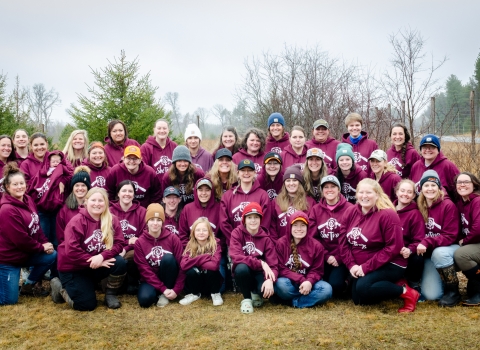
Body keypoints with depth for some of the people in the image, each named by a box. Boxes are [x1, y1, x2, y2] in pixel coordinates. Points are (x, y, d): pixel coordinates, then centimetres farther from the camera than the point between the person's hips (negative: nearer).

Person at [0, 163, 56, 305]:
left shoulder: (28, 200, 2)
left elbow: (36, 226, 8)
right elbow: (20, 239, -24)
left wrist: (45, 243, -6)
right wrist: (42, 247, -13)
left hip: (25, 252, 9)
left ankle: (29, 285, 14)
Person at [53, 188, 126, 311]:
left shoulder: (112, 220, -7)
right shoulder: (77, 222, -19)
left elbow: (118, 244, -12)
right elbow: (71, 251, -24)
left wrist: (102, 256, -28)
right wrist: (93, 261, -24)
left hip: (100, 263, 4)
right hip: (73, 267, -4)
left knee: (120, 263, -24)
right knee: (87, 305, -13)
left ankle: (110, 294, 1)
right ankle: (60, 286, 16)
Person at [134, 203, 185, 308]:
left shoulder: (173, 238, -6)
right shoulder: (140, 242, -6)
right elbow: (144, 270, -11)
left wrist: (176, 289, -18)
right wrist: (163, 289, -19)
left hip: (168, 280, 1)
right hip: (151, 281, -1)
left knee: (168, 258, -28)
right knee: (145, 299, -33)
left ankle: (165, 296, -13)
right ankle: (161, 293, 2)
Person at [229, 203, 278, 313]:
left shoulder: (265, 238, -5)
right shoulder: (237, 233, -10)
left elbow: (273, 265, -12)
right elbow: (236, 257, -24)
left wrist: (270, 280, -34)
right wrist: (261, 263, -32)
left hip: (259, 273, 1)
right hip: (244, 272, -1)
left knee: (266, 289, -32)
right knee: (242, 267, -37)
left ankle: (256, 293, 9)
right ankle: (247, 298, -8)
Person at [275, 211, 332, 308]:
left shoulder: (316, 245, 0)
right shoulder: (281, 243, -5)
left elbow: (317, 270, -1)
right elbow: (281, 269, -9)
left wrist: (309, 282, -24)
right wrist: (301, 280, -21)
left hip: (307, 283, 2)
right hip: (289, 282, -1)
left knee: (326, 289, -27)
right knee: (281, 284, -36)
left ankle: (295, 301, -20)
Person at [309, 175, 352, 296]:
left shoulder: (349, 208, -4)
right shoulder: (315, 209, 7)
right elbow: (313, 237, 2)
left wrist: (339, 257, -12)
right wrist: (326, 256, -9)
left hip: (342, 257, -3)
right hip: (322, 257, 3)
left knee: (335, 284, -24)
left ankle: (344, 284, 13)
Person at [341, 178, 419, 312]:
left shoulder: (387, 214, -17)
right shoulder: (350, 212, 0)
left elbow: (393, 247, -20)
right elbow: (344, 241, 2)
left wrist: (367, 267, -22)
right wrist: (351, 265, -13)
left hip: (389, 265, -7)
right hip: (360, 267, 7)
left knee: (363, 287, -29)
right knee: (358, 299, 2)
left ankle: (406, 292, -10)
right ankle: (389, 286, 21)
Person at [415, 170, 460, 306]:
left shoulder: (448, 205, -14)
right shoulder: (419, 207, -2)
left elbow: (450, 236, -18)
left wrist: (427, 243, -31)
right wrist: (420, 245, -21)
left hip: (449, 248, -3)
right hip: (429, 254, 3)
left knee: (439, 253, -39)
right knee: (430, 294, -15)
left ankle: (453, 290, -16)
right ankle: (441, 280, 21)